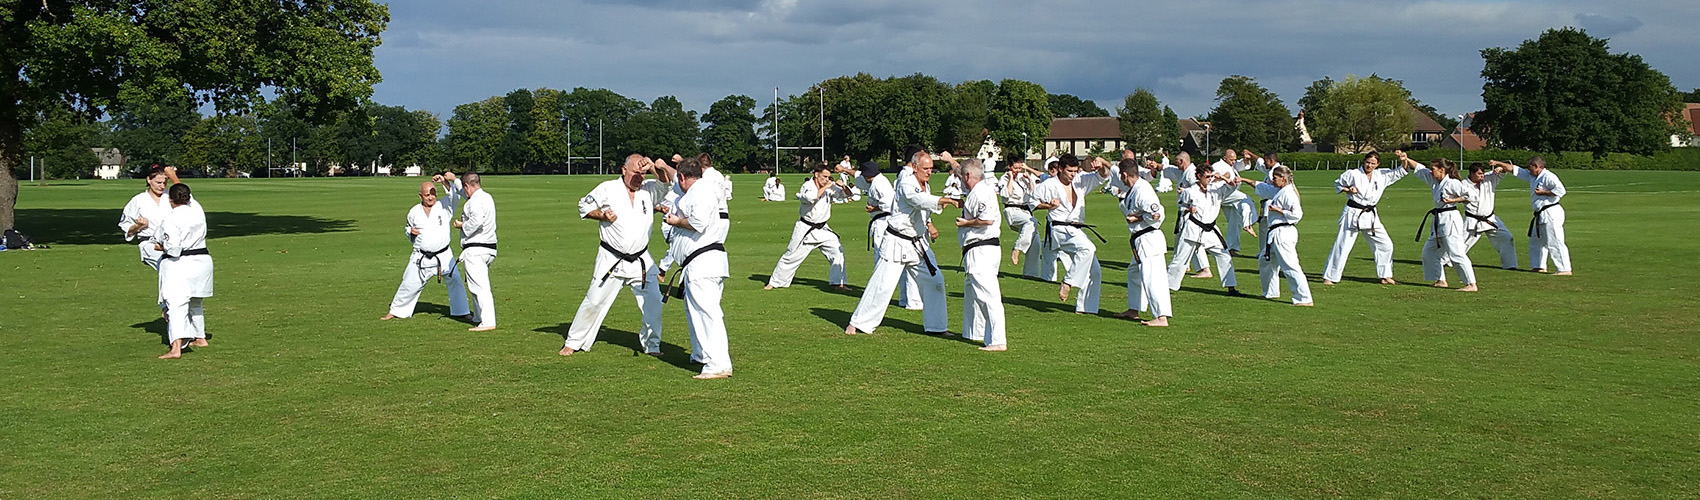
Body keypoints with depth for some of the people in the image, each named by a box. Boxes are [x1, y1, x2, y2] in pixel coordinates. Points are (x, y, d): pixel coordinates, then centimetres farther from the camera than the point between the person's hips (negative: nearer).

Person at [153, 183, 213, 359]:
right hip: (202, 260, 7)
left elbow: (172, 248, -19)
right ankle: (200, 338, 39)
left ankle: (176, 348, -27)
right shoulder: (197, 210, 2)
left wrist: (161, 247, 2)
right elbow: (187, 196, 24)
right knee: (195, 303, 26)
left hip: (179, 264, -7)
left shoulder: (171, 220, -15)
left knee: (177, 305, -14)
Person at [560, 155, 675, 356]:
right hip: (611, 261, -3)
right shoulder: (608, 189, -5)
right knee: (595, 301, 1)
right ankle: (573, 343, 14)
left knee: (653, 303, 2)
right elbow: (584, 206, 5)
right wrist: (602, 215, -13)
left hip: (641, 261, 3)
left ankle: (652, 345, 19)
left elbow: (669, 179, -9)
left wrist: (656, 167, -26)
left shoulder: (649, 189, 2)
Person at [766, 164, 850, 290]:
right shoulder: (807, 186, -14)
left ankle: (839, 283, 4)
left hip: (822, 229, 5)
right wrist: (824, 188, -28)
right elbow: (810, 197, -35)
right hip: (806, 229, -5)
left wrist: (843, 186, -22)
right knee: (792, 255, 0)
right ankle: (775, 282, 13)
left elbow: (847, 193, 0)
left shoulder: (830, 187, -1)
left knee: (837, 251, -5)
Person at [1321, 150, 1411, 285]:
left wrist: (1404, 160, -6)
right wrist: (1348, 190, -12)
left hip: (1370, 216, 5)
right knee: (1342, 246, -8)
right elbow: (1338, 184, 6)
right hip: (1353, 214, -5)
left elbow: (1401, 172, 12)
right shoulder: (1353, 174, -8)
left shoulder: (1382, 175, 4)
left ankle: (1385, 276, 19)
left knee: (1385, 244, 6)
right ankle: (1329, 277, 0)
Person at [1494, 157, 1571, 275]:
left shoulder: (1548, 176, -13)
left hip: (1551, 214, -11)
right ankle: (1539, 266, 27)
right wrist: (1498, 163, 16)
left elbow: (1560, 190, -22)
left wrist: (1543, 192, -16)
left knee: (1554, 243, -13)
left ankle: (1565, 269, -13)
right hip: (1541, 216, 11)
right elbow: (1514, 169, 20)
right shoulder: (1532, 176, 15)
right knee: (1535, 241, 18)